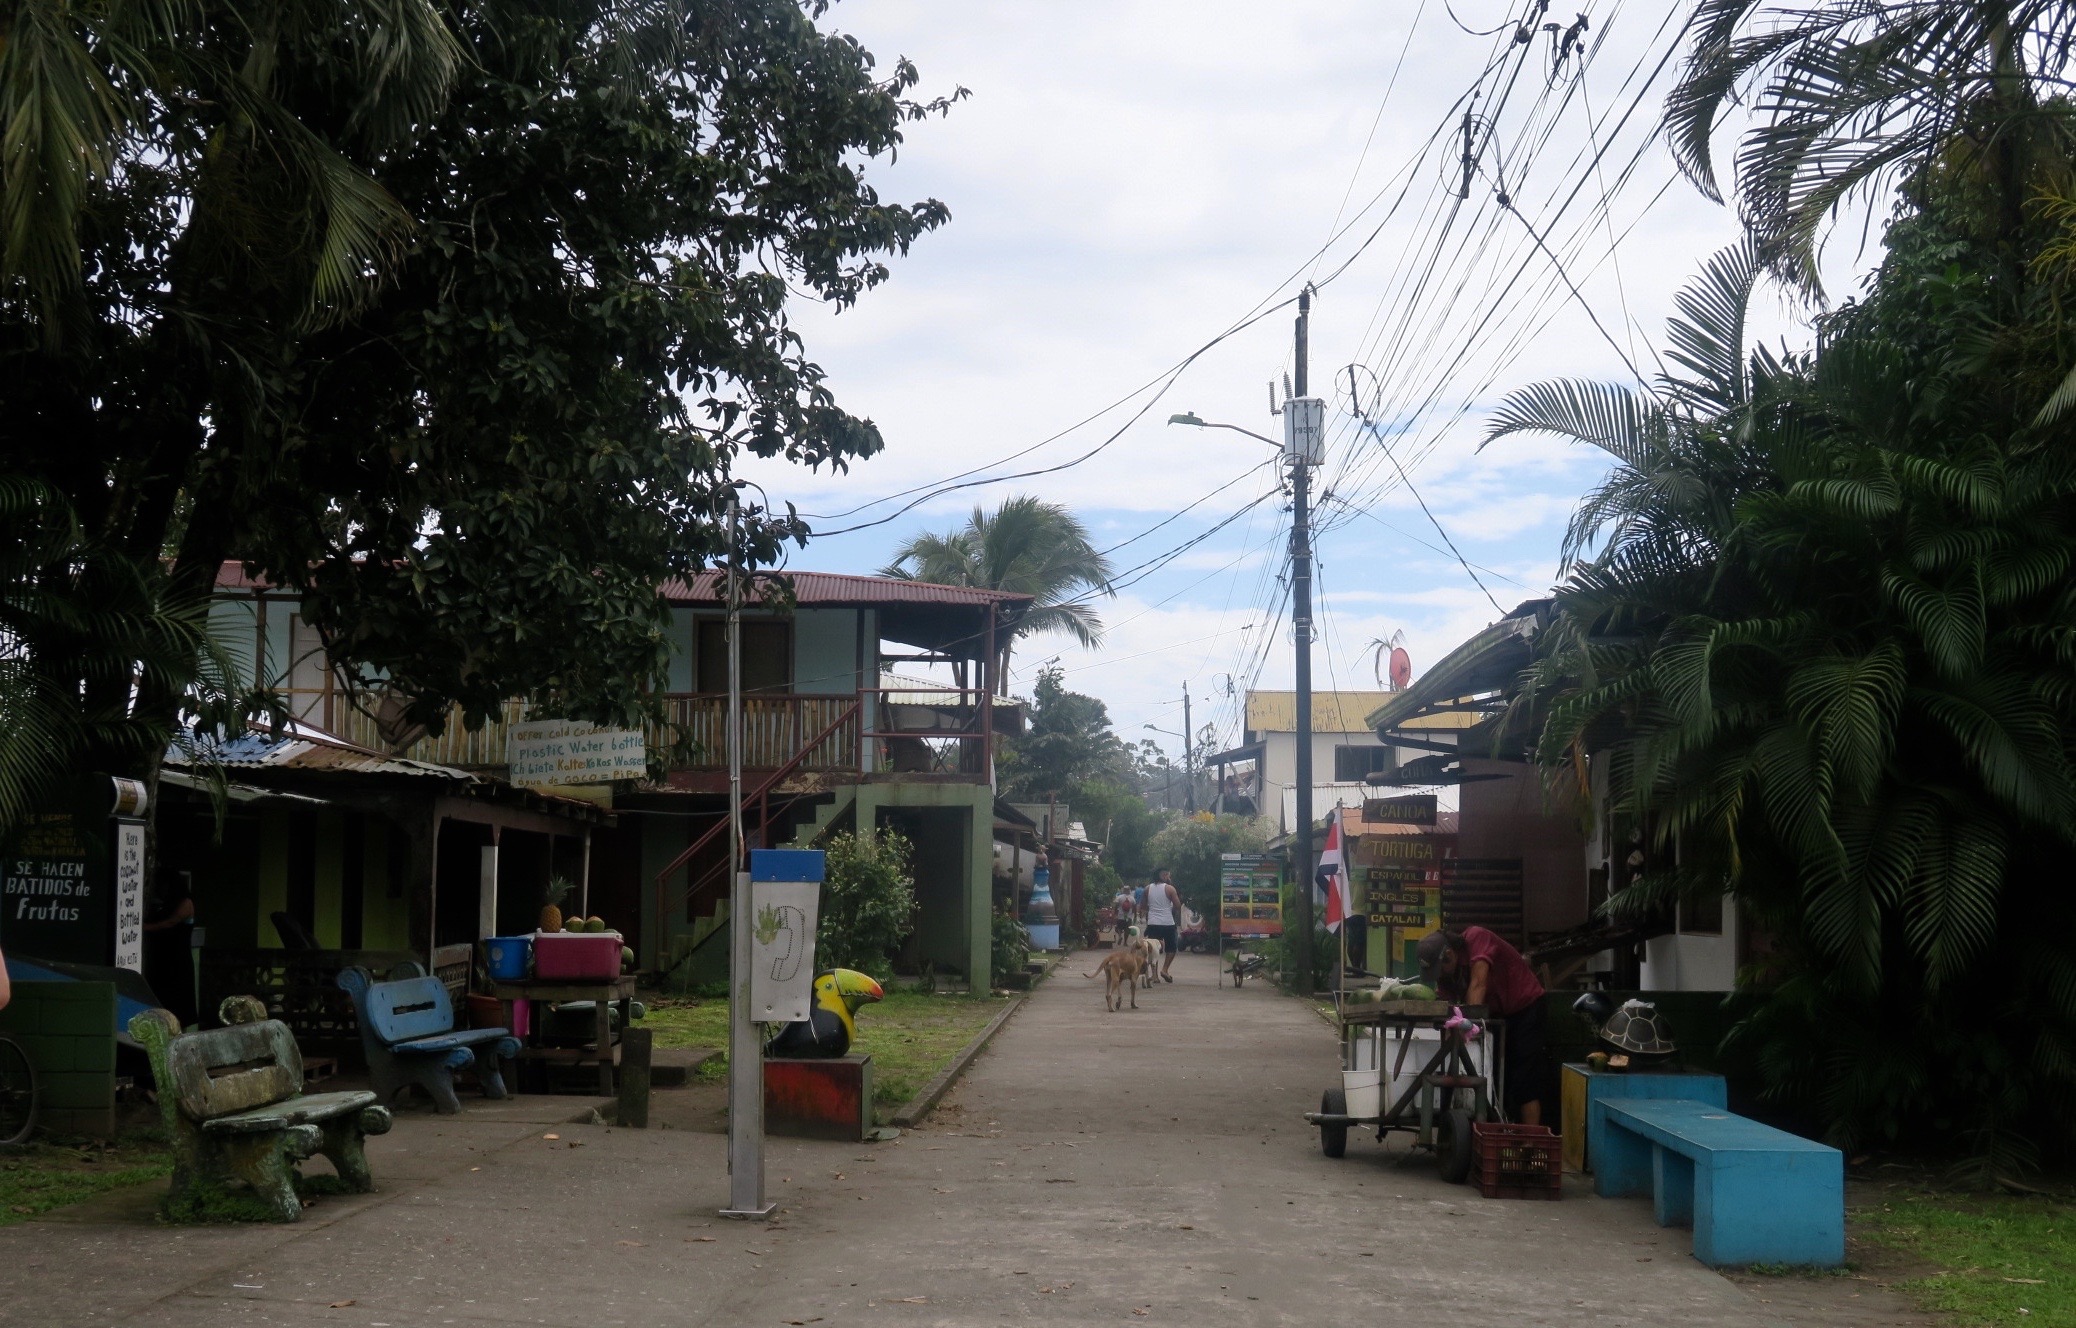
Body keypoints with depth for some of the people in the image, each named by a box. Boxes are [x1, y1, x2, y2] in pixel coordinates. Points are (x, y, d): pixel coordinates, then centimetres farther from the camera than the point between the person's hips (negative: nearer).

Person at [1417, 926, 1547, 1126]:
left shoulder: (1477, 938, -25)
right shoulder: (1446, 970, -3)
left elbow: (1478, 985, -33)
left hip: (1525, 1007, -7)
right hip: (1497, 1014, 7)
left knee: (1525, 1081, -11)